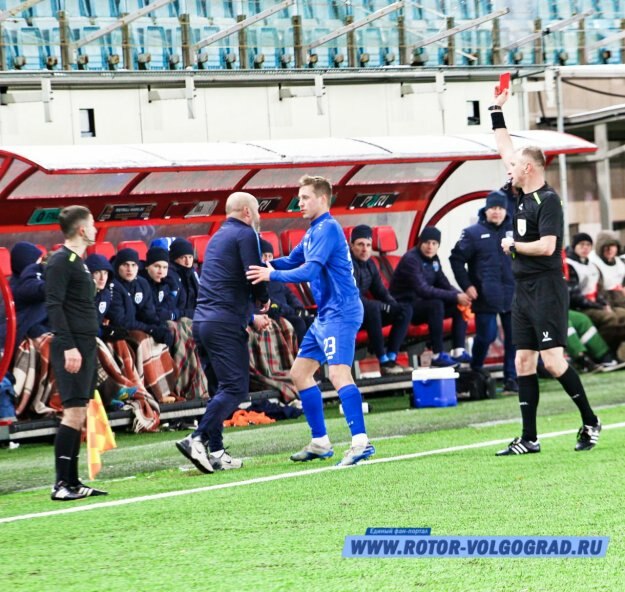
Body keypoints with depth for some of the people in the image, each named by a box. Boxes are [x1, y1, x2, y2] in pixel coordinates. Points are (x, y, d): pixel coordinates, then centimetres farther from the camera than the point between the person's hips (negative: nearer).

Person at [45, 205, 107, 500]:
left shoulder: (78, 261, 19)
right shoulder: (61, 261, -10)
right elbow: (54, 305, -17)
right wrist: (68, 346, -23)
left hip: (85, 345, 10)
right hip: (72, 347, -10)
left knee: (79, 415, 9)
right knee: (73, 412, -13)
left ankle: (73, 482, 12)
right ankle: (61, 485, -13)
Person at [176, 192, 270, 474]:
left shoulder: (218, 236, 24)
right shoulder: (245, 234, -3)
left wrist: (251, 317, 32)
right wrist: (264, 300, 7)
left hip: (203, 321, 9)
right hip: (226, 323, -9)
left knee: (222, 388, 13)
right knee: (235, 388, -11)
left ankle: (216, 452, 9)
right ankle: (197, 439, -23)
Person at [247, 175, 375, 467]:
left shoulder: (328, 228, -13)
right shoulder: (313, 232, 18)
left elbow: (311, 270, -21)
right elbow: (292, 261, 23)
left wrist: (272, 275, -19)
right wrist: (268, 263, 6)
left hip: (340, 313, -11)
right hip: (325, 315, 11)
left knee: (339, 374, -22)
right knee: (300, 373, 13)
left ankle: (361, 442, -28)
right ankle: (320, 443, 18)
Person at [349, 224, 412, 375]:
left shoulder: (369, 264, 11)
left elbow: (381, 293, 16)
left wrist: (394, 306, -5)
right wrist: (386, 307, -24)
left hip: (366, 314, 9)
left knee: (405, 309, -1)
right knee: (372, 307, -37)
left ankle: (391, 358, -15)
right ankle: (383, 362, -31)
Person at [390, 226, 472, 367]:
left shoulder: (433, 259, 7)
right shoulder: (411, 259, -20)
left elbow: (444, 285, 7)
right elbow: (423, 290, -31)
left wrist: (460, 296, -15)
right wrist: (455, 297, -31)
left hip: (423, 303, 9)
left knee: (459, 305, -4)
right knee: (436, 304, -34)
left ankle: (458, 352, -9)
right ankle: (437, 355, -29)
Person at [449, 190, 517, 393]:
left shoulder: (514, 230, 8)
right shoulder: (473, 233, 1)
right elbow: (456, 259, 2)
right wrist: (466, 286, -4)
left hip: (512, 295, 3)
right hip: (485, 298, -3)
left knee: (513, 338, 1)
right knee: (486, 336, -3)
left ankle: (511, 379, 9)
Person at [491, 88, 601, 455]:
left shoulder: (548, 200, -11)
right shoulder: (524, 196, 12)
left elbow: (546, 246, -21)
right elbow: (507, 150, 23)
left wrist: (513, 245, -8)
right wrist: (498, 112, 24)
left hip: (546, 290, -9)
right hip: (524, 291, 9)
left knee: (553, 361, -11)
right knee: (524, 363, 5)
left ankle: (590, 421, 4)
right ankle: (529, 439, 6)